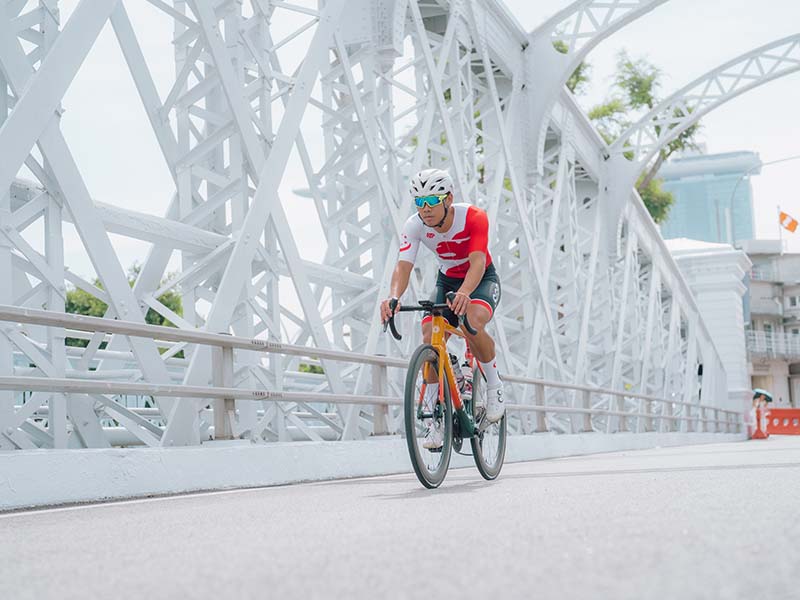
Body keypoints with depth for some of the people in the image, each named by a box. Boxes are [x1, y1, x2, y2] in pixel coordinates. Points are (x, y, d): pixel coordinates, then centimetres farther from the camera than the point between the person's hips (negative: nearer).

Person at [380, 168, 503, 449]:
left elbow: (477, 261, -42)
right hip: (447, 280, 4)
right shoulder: (415, 225, -20)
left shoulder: (474, 217, -29)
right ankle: (436, 418, -4)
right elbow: (403, 266, -31)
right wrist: (393, 297, -53)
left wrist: (464, 293, -63)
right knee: (429, 339, -18)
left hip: (482, 279, -4)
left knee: (472, 324, -35)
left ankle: (494, 384, -8)